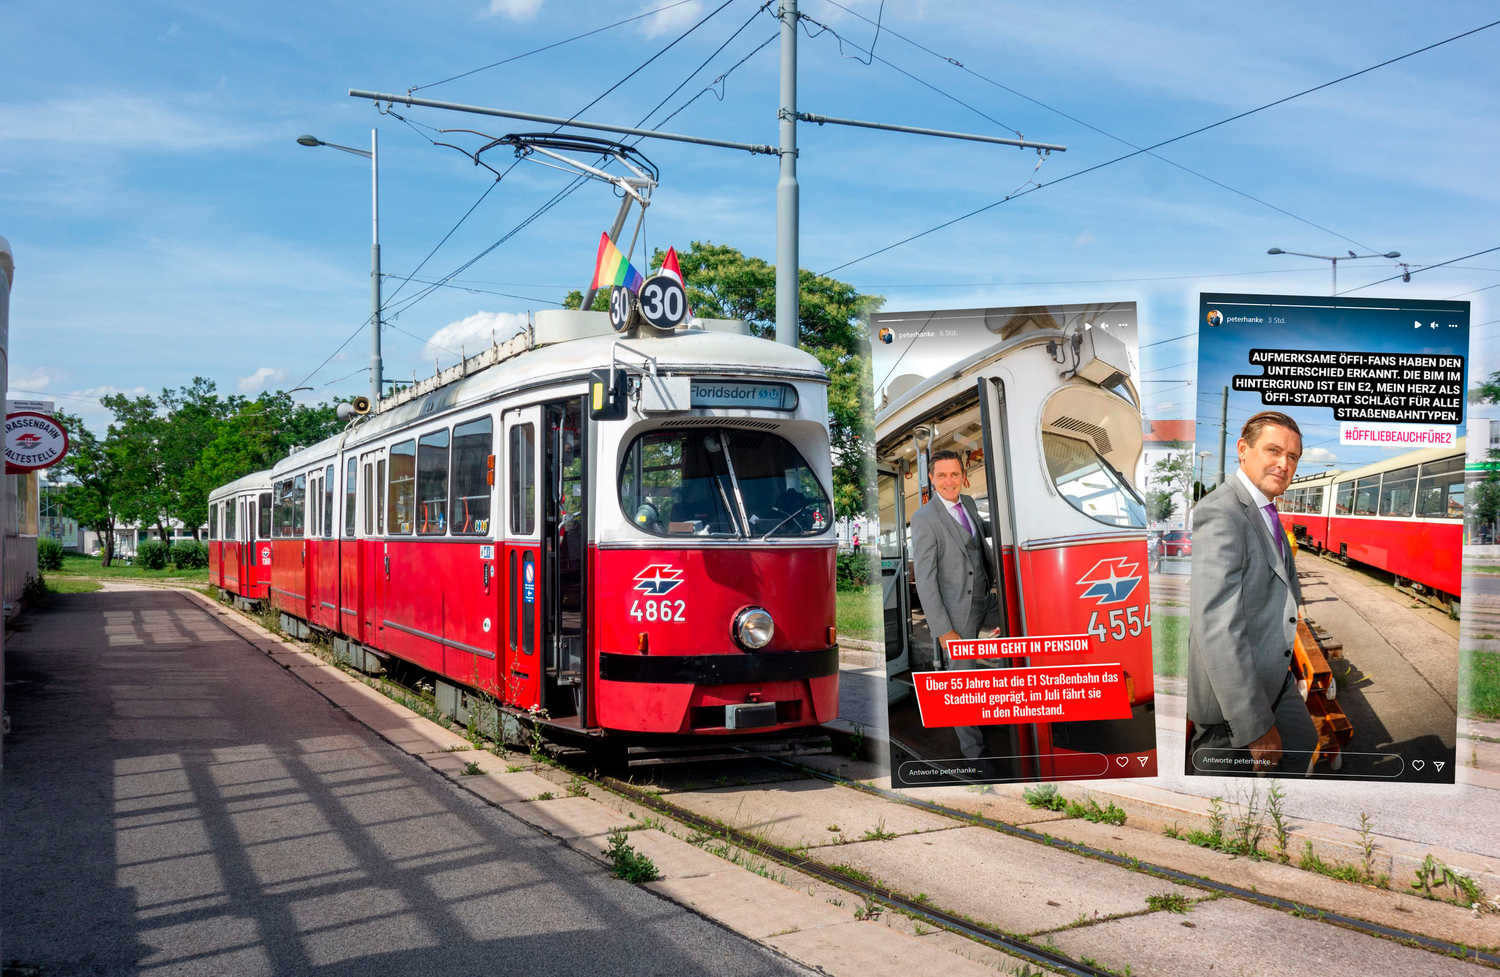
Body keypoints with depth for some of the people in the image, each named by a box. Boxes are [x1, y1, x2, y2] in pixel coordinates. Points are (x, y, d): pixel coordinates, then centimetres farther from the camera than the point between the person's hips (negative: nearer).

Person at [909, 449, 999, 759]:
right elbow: (925, 580, -17)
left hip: (986, 601, 7)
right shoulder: (924, 519, -15)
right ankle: (974, 751, 16)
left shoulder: (969, 504, 6)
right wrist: (943, 631, -18)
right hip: (957, 615, -7)